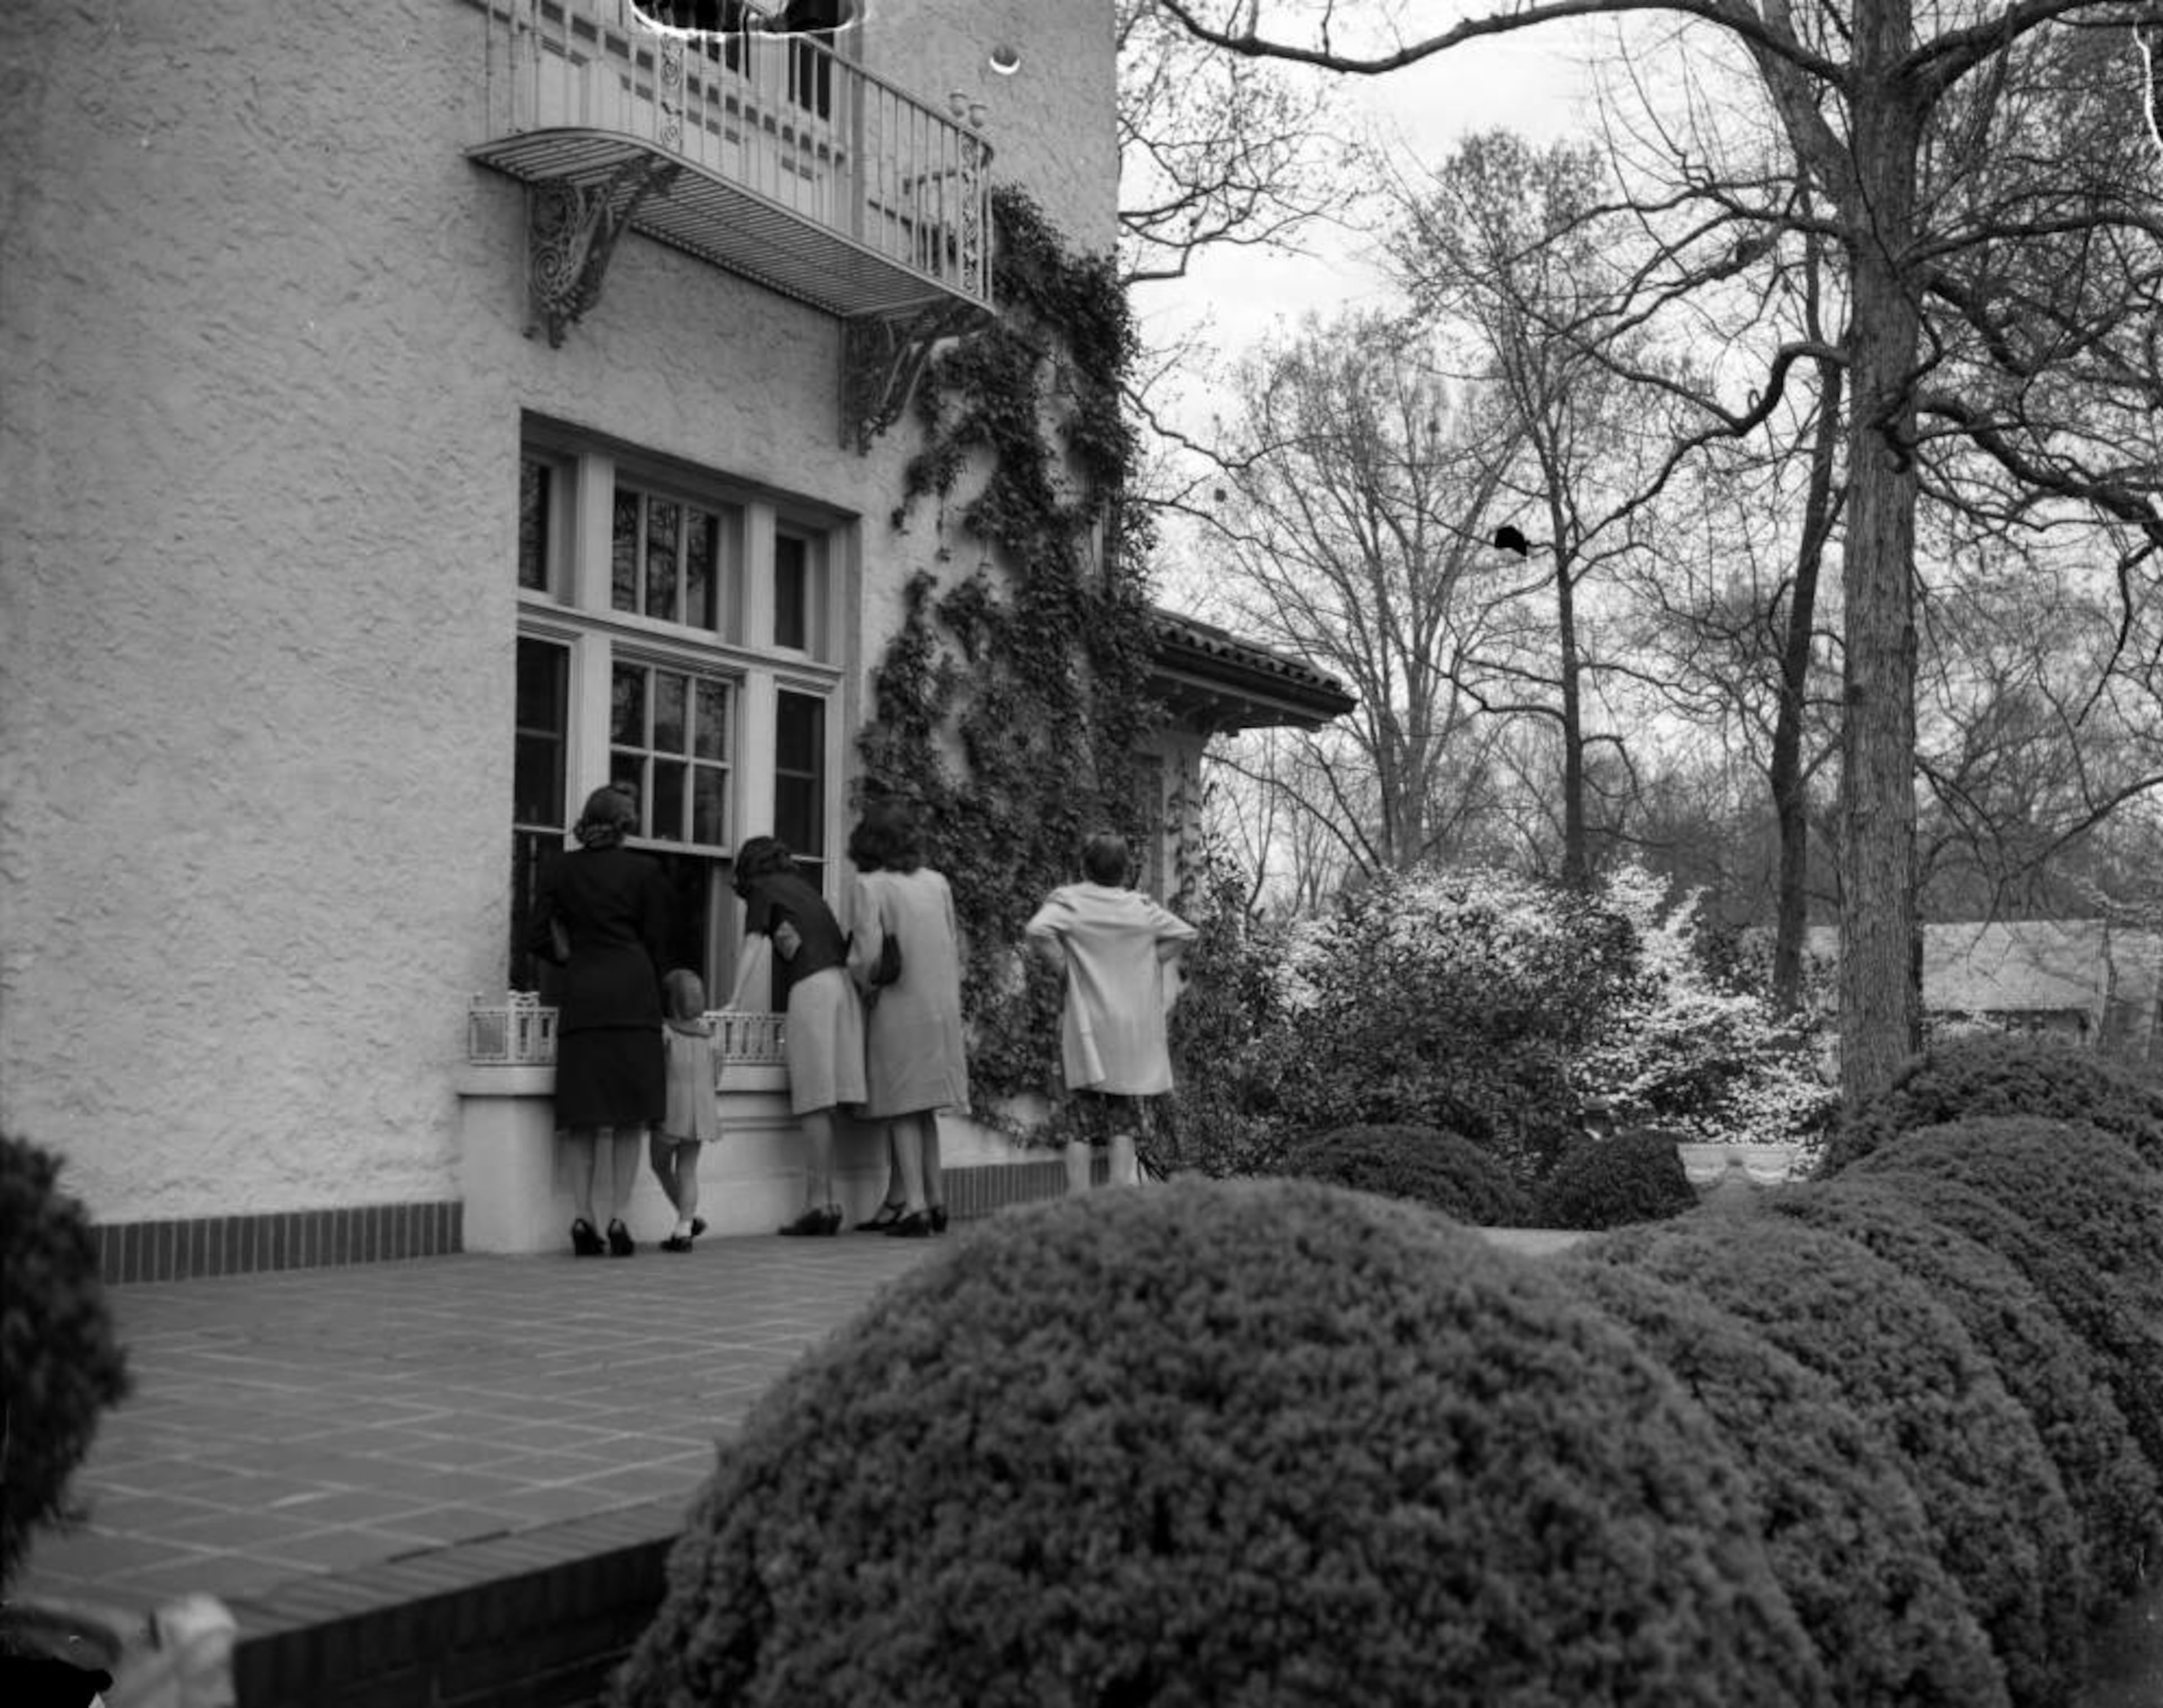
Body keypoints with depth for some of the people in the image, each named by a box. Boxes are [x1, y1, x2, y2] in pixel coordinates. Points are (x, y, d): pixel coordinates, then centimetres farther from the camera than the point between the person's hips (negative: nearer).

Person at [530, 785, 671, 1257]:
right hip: (632, 993, -2)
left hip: (581, 995, 2)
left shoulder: (560, 870, 7)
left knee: (584, 1117, 8)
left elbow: (541, 940, 5)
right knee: (631, 1117, 3)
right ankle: (618, 1218, -3)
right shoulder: (644, 870, 2)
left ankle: (583, 1218, 1)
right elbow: (657, 944, 3)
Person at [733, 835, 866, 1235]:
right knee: (827, 1103, 3)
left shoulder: (763, 889, 10)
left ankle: (819, 1202, -11)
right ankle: (825, 1201, 1)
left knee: (814, 1103, -8)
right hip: (843, 982, 6)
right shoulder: (804, 888, 29)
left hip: (810, 987, -6)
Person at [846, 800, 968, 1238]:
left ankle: (915, 1205, -4)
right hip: (942, 1006, 5)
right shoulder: (937, 883, 8)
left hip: (897, 1007, -5)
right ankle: (936, 1201, 15)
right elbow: (955, 946, 11)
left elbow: (867, 954, -14)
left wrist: (865, 986, 4)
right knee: (925, 1109, 14)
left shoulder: (871, 885, -9)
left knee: (903, 1109, 0)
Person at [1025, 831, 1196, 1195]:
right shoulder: (1141, 906, 6)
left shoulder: (1069, 900, -3)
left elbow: (1037, 931, -20)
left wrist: (1065, 964, -7)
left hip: (1087, 1027, -2)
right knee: (1125, 1123, 7)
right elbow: (1184, 934, 8)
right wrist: (1147, 963, 8)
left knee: (1083, 1122, 2)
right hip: (1135, 1028, 2)